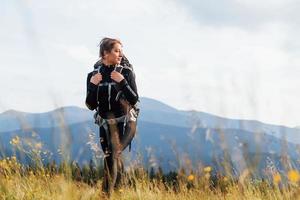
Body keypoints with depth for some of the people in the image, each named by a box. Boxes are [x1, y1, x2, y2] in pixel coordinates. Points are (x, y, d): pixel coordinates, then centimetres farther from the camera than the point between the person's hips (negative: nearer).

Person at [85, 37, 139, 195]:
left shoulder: (126, 72, -6)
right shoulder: (93, 75, 0)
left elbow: (134, 100, -9)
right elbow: (91, 105, 0)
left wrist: (122, 82, -21)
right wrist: (92, 86, -15)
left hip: (125, 121, -3)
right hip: (105, 123, 3)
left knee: (114, 152, -21)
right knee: (109, 158, 3)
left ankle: (108, 191, -15)